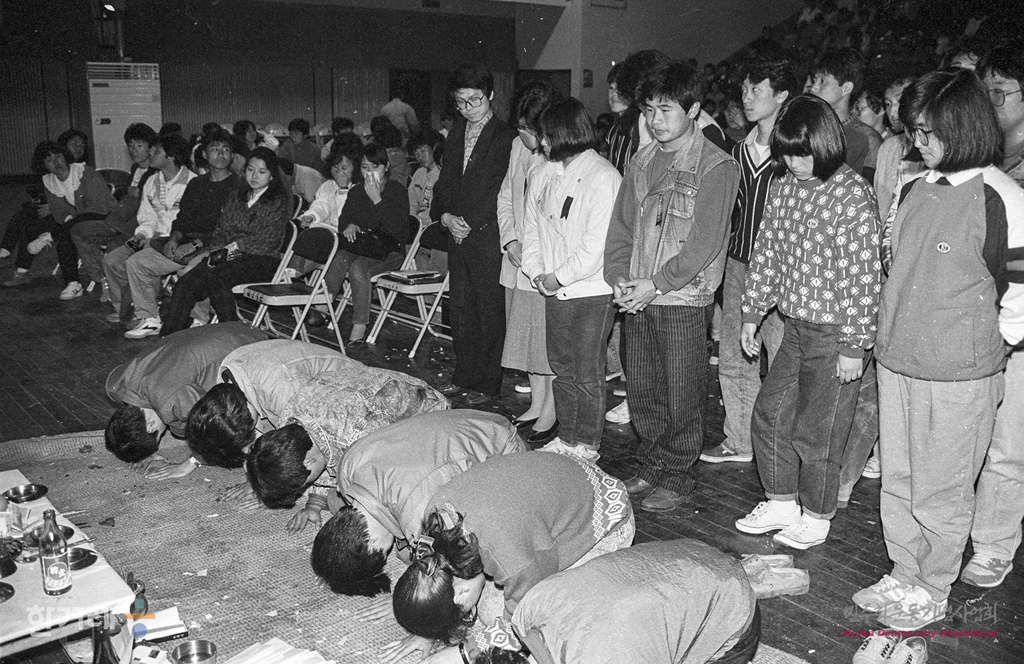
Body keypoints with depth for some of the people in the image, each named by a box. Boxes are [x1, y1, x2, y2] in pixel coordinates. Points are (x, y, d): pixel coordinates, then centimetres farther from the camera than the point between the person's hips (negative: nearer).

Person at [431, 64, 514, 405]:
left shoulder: (504, 138, -8)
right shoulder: (456, 136, 15)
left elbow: (499, 191, -12)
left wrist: (468, 222, -11)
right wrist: (445, 217, 0)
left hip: (488, 236, -7)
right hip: (458, 235, 7)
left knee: (489, 312, 1)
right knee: (461, 309, 12)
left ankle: (487, 383, 10)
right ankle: (464, 376, 24)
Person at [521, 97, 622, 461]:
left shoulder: (602, 177, -13)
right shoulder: (541, 176, 9)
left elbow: (597, 244, -18)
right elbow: (532, 228, 14)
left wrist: (559, 277, -13)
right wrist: (537, 272, -1)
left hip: (592, 291, -7)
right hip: (554, 291, 7)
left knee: (587, 373, 1)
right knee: (561, 368, 14)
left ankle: (587, 445, 15)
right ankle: (566, 438, 27)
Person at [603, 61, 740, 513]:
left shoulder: (716, 167, -7)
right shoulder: (641, 162, 12)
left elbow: (705, 242, -13)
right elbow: (621, 227, 13)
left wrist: (657, 284, -16)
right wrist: (619, 279, -2)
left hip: (684, 297, -5)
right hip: (636, 298, 6)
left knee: (681, 396, 3)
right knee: (642, 390, 13)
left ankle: (677, 476, 18)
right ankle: (651, 464, 29)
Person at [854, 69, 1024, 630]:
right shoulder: (914, 190, 6)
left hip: (958, 378, -6)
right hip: (895, 363, 6)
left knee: (940, 493, 9)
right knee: (897, 483, 17)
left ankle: (933, 592, 30)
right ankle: (903, 577, 36)